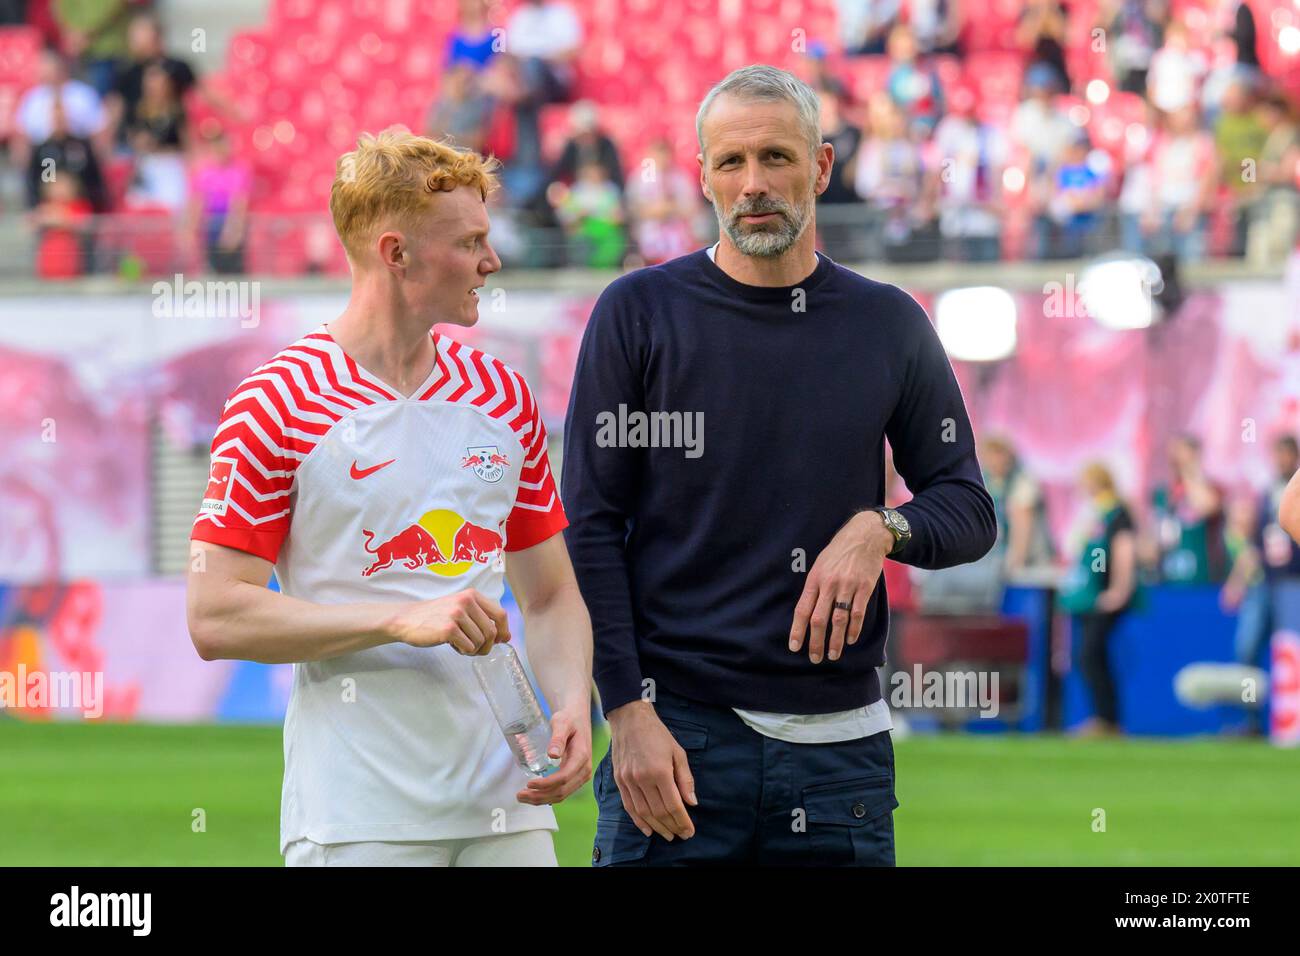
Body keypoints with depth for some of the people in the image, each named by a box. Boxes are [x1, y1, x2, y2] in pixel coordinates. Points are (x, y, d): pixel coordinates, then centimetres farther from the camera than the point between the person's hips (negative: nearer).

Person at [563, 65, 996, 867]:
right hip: (679, 729, -2)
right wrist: (628, 711, -10)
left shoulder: (889, 325, 9)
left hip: (841, 737, 2)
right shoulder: (640, 313, 2)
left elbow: (969, 508, 12)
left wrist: (881, 529, -11)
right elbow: (591, 525, -1)